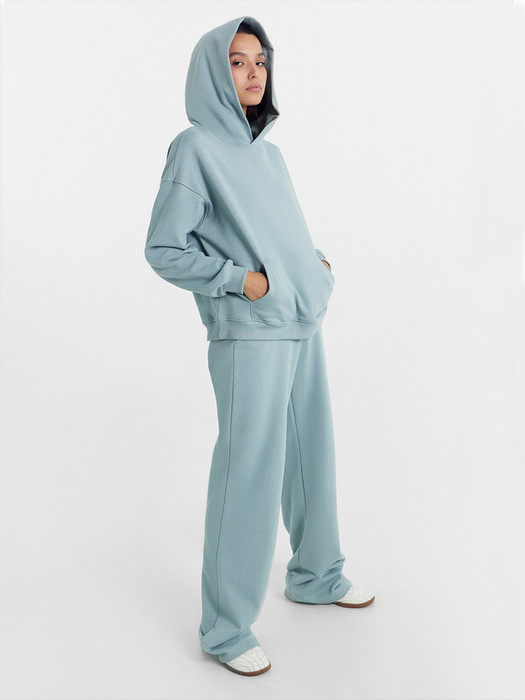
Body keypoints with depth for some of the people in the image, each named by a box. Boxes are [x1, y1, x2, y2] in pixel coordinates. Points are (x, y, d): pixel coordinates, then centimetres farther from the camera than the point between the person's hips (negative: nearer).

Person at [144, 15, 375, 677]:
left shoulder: (266, 150, 15)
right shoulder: (196, 148, -8)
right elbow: (163, 249, -10)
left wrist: (313, 265, 6)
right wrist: (240, 280, -16)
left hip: (303, 325, 8)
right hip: (249, 336, -8)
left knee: (311, 455, 17)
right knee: (249, 475, -3)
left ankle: (314, 575, 38)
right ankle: (225, 629, 12)